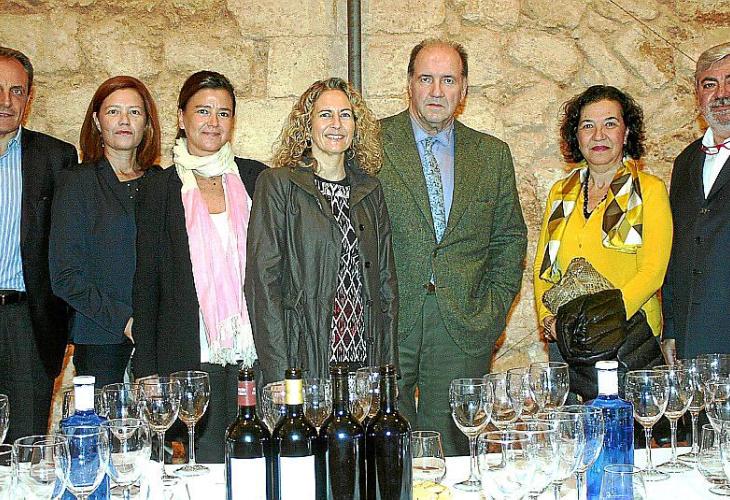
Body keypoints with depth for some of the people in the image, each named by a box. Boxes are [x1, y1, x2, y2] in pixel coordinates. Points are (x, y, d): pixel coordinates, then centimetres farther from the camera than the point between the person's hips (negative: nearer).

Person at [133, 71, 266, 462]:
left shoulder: (256, 178, 8)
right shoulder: (158, 189, 5)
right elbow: (146, 283, 6)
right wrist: (146, 373, 1)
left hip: (257, 356, 1)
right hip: (190, 360, -1)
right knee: (203, 459, 0)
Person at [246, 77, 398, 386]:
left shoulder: (370, 190, 13)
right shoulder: (277, 184, -1)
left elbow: (386, 281, 14)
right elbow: (262, 278, -7)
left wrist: (389, 364, 7)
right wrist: (279, 372, -14)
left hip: (366, 361, 4)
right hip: (303, 365, -4)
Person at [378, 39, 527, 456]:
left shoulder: (493, 155, 12)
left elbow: (510, 237, 17)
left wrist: (495, 306, 6)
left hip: (464, 325, 2)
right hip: (387, 321, -2)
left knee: (450, 448, 6)